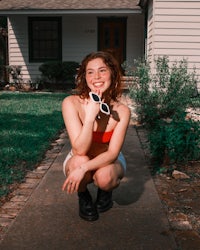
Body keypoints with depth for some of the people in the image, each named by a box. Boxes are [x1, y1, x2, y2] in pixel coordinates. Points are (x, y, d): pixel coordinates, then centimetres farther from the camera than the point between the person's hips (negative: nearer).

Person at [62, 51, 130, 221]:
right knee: (80, 160, -35)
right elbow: (80, 150, -29)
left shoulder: (121, 111, -21)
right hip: (78, 162, 0)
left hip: (108, 162, 1)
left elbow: (112, 154, -23)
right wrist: (90, 115, -40)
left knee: (104, 177, -33)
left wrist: (83, 169, -37)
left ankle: (105, 193, 9)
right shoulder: (71, 103, -24)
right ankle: (84, 198, 1)